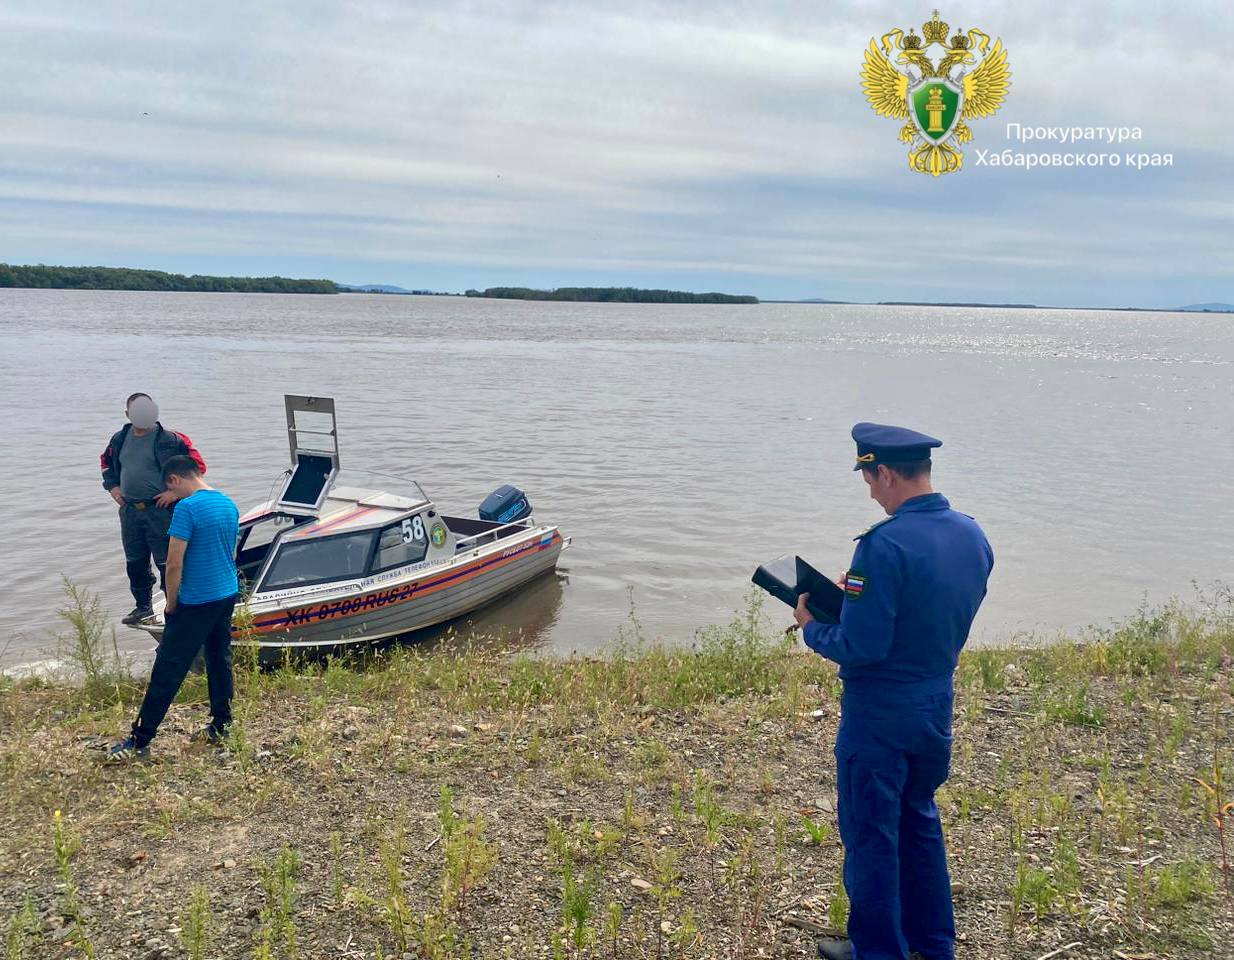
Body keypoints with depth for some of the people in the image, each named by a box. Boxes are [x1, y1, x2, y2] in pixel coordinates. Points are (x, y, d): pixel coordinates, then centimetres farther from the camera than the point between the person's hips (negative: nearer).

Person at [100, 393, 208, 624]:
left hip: (160, 510, -6)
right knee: (135, 562, 15)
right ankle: (143, 607, 30)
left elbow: (197, 465, -10)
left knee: (166, 561, -2)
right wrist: (112, 487, 13)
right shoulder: (120, 439, 8)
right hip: (129, 510, 6)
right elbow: (106, 462, 27)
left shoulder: (168, 439, -10)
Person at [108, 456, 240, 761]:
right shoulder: (229, 504, 8)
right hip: (228, 596, 8)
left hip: (197, 603, -8)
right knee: (220, 661, 17)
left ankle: (139, 741, 5)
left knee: (167, 671, -1)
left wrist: (171, 604, -5)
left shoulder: (187, 507, -17)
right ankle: (221, 726, 24)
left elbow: (174, 564, -17)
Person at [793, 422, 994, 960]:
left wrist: (811, 627, -6)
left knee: (870, 834, 10)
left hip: (881, 715, -8)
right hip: (937, 708, 8)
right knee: (918, 819, 25)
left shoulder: (886, 546, -26)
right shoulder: (972, 535, 0)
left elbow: (860, 648, -25)